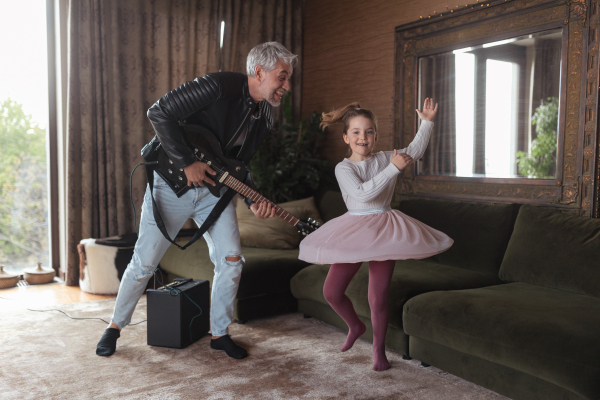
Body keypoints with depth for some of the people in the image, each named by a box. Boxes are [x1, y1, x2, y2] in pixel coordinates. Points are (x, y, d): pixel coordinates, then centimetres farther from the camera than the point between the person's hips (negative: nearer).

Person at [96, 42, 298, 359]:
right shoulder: (220, 86, -21)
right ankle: (115, 326, 25)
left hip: (214, 186, 6)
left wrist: (254, 201, -6)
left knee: (231, 260, -1)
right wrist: (187, 163, -23)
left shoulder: (263, 119, 3)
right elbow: (159, 113, -23)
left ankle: (219, 334, 16)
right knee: (144, 262, 2)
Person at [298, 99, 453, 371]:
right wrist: (393, 168, -26)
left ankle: (379, 350, 23)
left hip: (384, 230, 1)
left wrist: (426, 122, 5)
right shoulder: (343, 168, -8)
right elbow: (363, 193, -24)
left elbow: (415, 150, 15)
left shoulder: (385, 159, 4)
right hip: (354, 232, 0)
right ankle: (355, 326, 33)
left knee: (378, 298, 0)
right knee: (331, 291, 2)